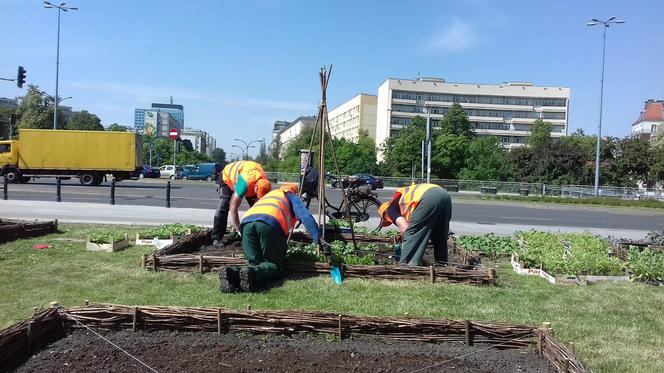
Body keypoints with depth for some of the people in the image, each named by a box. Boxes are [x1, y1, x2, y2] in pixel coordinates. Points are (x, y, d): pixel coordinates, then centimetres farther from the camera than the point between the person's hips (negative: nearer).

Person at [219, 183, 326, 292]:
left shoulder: (268, 195, 45)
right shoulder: (292, 196, 30)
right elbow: (306, 217, 12)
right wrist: (319, 239, 6)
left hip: (246, 222, 5)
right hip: (271, 223, -5)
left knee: (256, 263, 9)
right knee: (275, 265, 5)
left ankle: (234, 272, -21)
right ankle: (252, 272, -27)